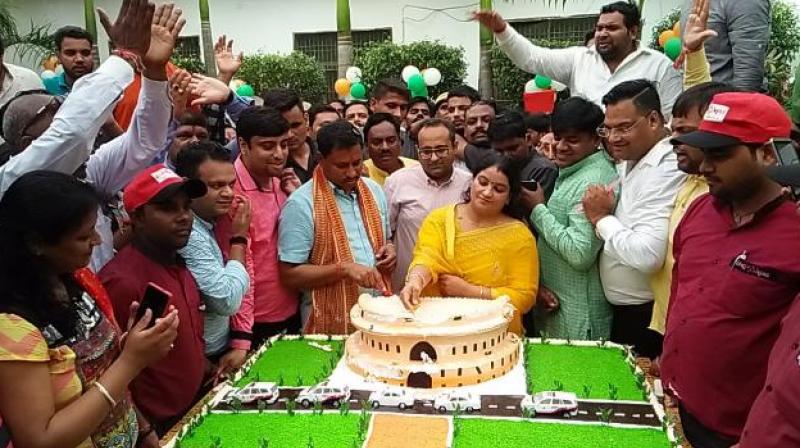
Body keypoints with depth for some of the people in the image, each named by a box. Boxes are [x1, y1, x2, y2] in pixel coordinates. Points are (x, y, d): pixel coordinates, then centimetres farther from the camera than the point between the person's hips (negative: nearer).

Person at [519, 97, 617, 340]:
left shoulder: (592, 181, -19)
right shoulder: (573, 172, 11)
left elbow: (581, 254, -26)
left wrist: (538, 209, -17)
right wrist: (540, 284, 3)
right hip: (555, 305, 9)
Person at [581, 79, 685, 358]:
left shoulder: (665, 171, -23)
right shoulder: (631, 162, 7)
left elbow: (647, 255, -33)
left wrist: (602, 218, -20)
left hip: (645, 317, -9)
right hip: (623, 309, 9)